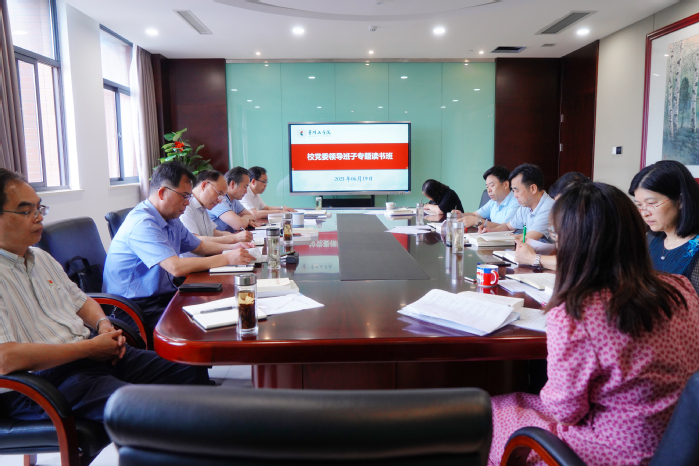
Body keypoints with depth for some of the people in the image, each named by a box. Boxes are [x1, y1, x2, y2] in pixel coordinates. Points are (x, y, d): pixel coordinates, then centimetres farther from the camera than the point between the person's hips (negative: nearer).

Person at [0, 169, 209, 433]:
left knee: (193, 372, 0)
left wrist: (102, 323, 5)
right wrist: (88, 347, -18)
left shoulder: (40, 257, 16)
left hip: (94, 352, 9)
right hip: (43, 383, -9)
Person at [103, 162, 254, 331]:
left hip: (163, 295, 9)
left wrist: (231, 248, 9)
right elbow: (176, 267, -30)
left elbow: (199, 246, 27)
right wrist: (227, 259, -23)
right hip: (134, 309, -9)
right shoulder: (142, 223, -20)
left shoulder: (171, 219, 12)